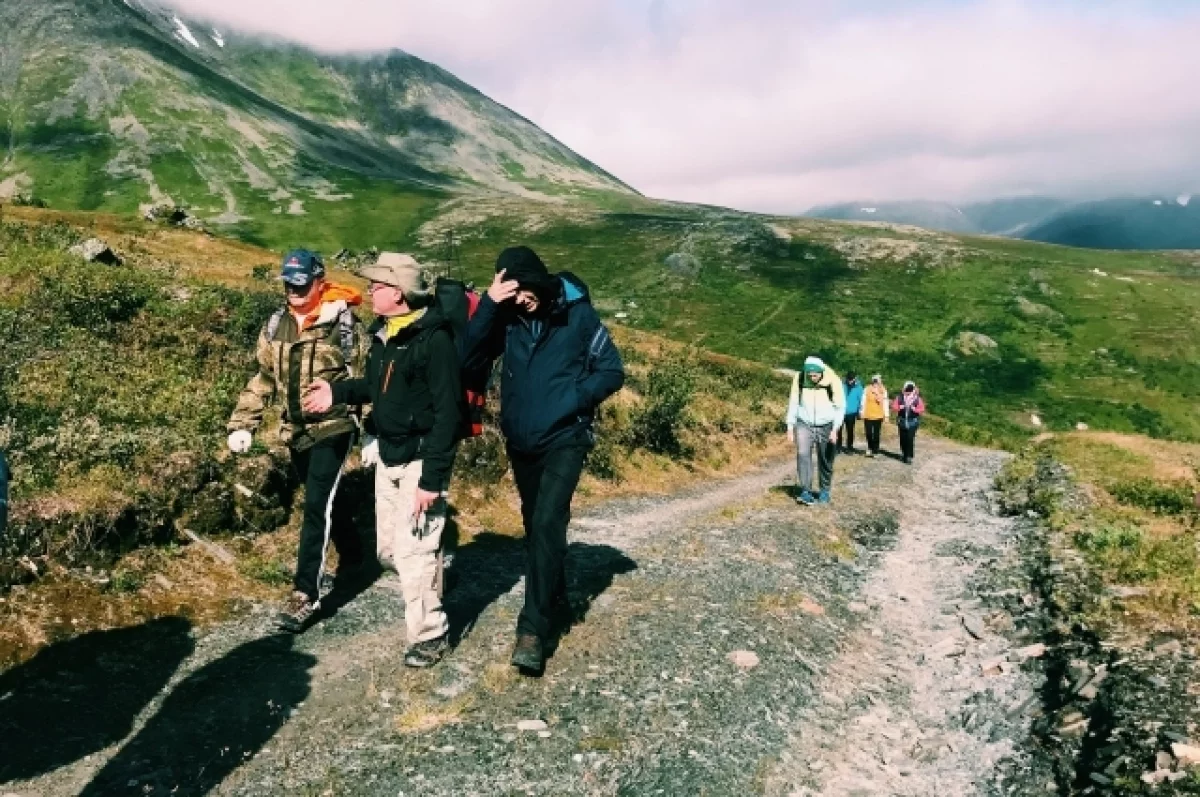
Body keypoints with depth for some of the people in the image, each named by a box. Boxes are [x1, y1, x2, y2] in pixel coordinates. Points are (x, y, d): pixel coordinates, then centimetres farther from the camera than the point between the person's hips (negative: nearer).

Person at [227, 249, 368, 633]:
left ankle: (306, 594, -5)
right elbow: (262, 378, 13)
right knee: (325, 499, 21)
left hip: (333, 429, -6)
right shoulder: (276, 324, 6)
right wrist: (242, 424, 7)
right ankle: (352, 554, 44)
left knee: (316, 507, -10)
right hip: (295, 431, 6)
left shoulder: (343, 322, -12)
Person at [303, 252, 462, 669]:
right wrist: (338, 393, 4)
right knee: (389, 550, 16)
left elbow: (448, 411, -21)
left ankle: (429, 634, 13)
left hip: (419, 459, -9)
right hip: (387, 456, 9)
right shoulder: (383, 331, 8)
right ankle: (426, 592, 40)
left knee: (414, 552, -3)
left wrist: (433, 476, -24)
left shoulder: (434, 338, -19)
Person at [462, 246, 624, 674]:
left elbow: (612, 371, -4)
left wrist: (573, 398, -18)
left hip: (564, 440, -5)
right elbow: (469, 359, -14)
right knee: (535, 525, 16)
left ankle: (533, 629, -12)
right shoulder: (506, 318, -2)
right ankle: (555, 598, 38)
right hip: (520, 442, 5)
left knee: (547, 523, -16)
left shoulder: (577, 315, -9)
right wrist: (488, 305, -22)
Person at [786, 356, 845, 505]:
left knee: (825, 460, 8)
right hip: (804, 425, 1)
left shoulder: (832, 381, -15)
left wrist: (835, 429, -17)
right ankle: (806, 491, -15)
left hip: (826, 426, -1)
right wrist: (790, 426, 0)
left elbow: (840, 406, -9)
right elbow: (793, 403, 1)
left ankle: (825, 491, 25)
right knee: (803, 454, -17)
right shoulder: (799, 379, -10)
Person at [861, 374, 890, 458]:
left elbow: (885, 403, -2)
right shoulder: (867, 389, -7)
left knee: (876, 434, 5)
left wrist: (886, 415, -5)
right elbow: (864, 402, -2)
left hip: (878, 416, 0)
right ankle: (870, 448, 28)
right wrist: (862, 413, 0)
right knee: (869, 434, 5)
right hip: (868, 416, 0)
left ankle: (875, 451, 14)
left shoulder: (883, 391, -4)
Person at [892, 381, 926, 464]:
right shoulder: (900, 398, 2)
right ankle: (904, 454, 28)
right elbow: (894, 407, 2)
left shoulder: (917, 399, -1)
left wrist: (915, 409, -20)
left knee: (910, 439, -9)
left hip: (912, 422, -2)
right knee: (903, 439, 9)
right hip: (902, 422, 2)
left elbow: (922, 410, -2)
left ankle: (909, 457, -5)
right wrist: (899, 408, -17)